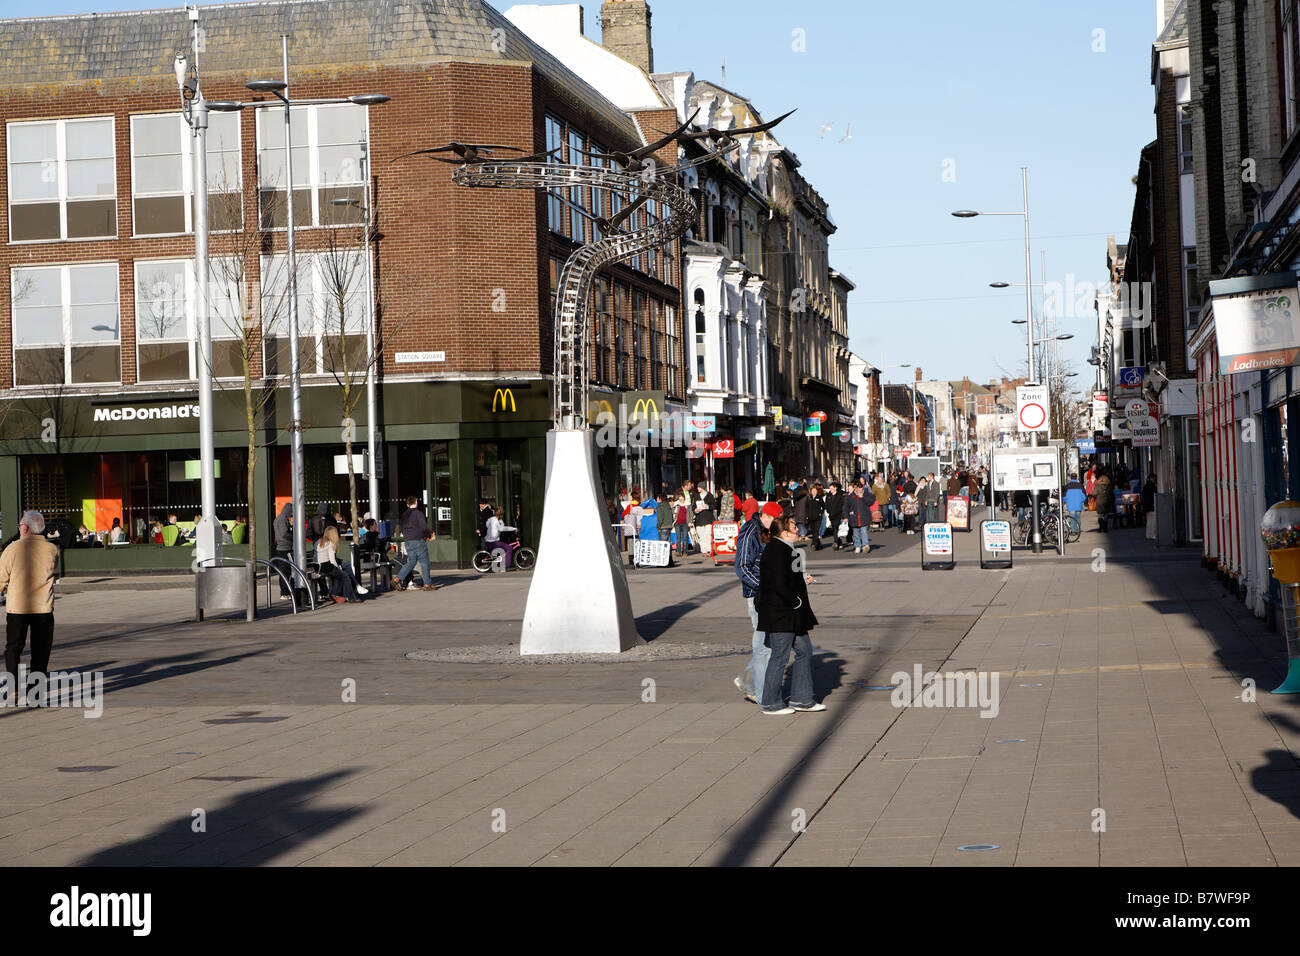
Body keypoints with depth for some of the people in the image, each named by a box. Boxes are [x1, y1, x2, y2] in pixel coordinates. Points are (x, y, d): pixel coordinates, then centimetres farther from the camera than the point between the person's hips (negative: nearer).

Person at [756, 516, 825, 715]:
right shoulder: (778, 552, -20)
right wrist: (796, 602, -15)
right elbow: (779, 585, -25)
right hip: (780, 614, -11)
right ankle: (770, 704, 8)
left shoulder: (785, 549, 14)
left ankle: (801, 699, 20)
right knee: (780, 657, -2)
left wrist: (803, 580, 11)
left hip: (792, 615, 11)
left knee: (804, 650, 13)